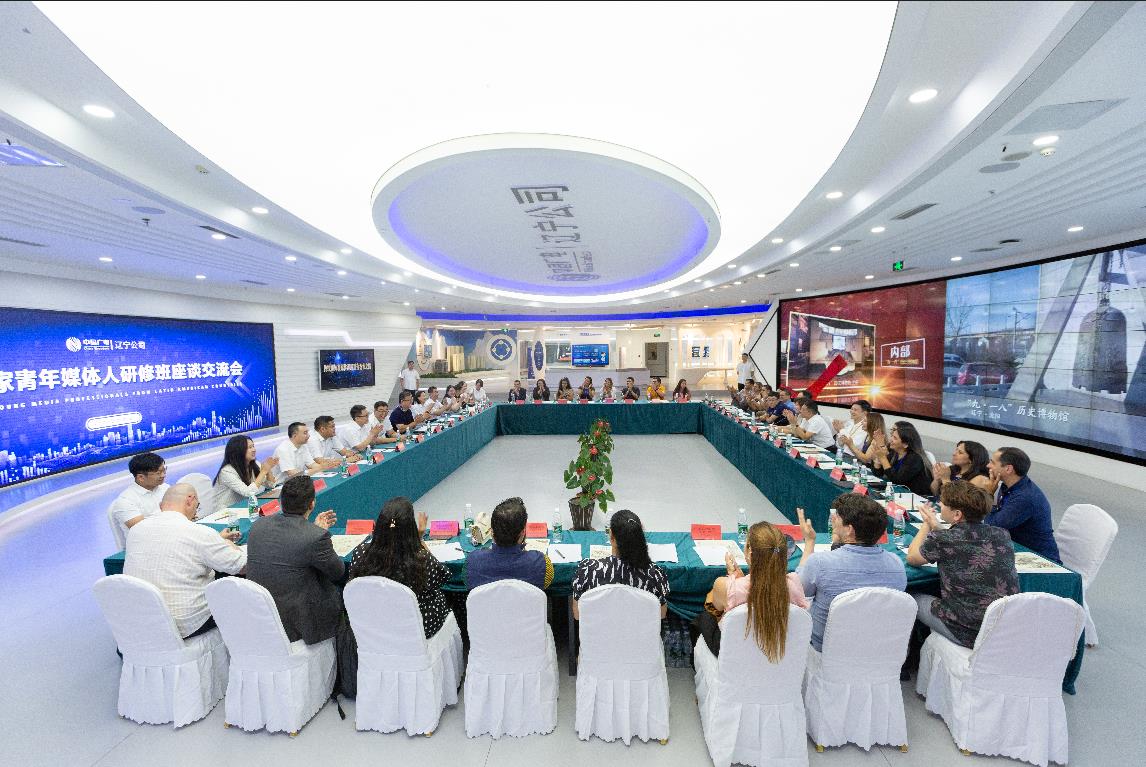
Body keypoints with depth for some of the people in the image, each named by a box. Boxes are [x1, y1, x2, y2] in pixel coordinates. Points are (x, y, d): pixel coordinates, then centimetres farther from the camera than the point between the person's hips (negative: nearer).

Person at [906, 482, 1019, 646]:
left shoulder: (942, 540, -19)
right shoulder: (1002, 535, -3)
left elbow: (911, 558, 2)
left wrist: (927, 524, 13)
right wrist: (935, 526, 22)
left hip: (969, 633, -6)